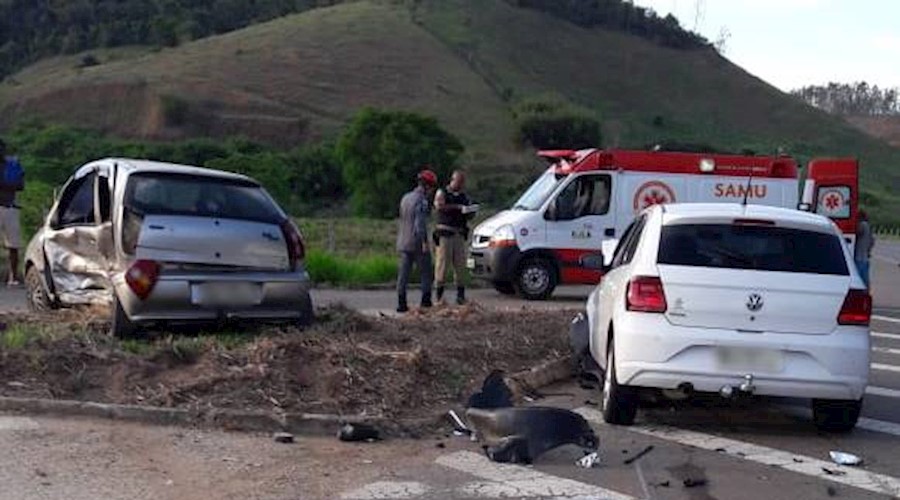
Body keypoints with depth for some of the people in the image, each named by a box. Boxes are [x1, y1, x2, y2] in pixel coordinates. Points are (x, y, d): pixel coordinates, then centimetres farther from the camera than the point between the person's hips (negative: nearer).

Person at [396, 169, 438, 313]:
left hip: (403, 243, 7)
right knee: (426, 273, 4)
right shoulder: (421, 200, -12)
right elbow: (420, 223, -19)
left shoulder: (405, 198, 13)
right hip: (417, 243, -7)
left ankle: (401, 303, 1)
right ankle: (426, 301, 2)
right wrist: (424, 242, -20)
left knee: (403, 274, 4)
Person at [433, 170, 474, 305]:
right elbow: (439, 206, -16)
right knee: (442, 263, -7)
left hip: (460, 234, 5)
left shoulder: (463, 196, 18)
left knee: (460, 265, 2)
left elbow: (469, 216, 20)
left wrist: (471, 211, -3)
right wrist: (458, 207, -20)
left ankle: (461, 295, 6)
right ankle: (439, 296, -5)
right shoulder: (442, 193, 4)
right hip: (445, 233, -5)